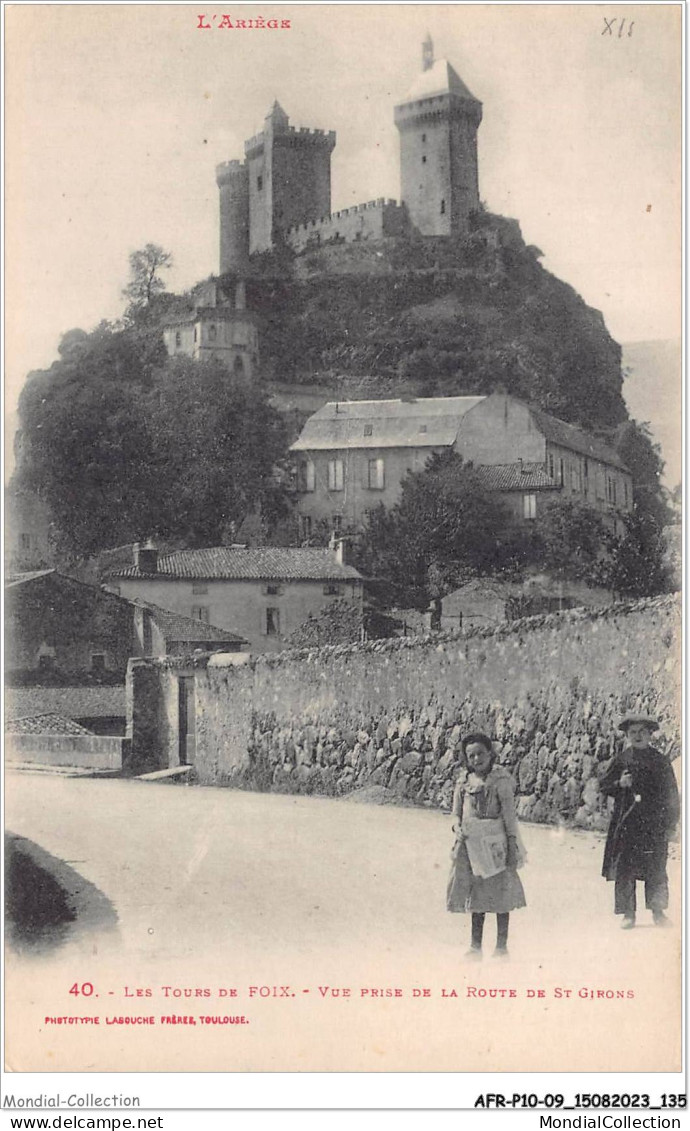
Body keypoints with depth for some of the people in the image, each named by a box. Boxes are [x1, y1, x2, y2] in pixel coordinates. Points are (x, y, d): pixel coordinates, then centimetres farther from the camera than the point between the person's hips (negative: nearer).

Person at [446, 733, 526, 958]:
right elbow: (456, 813, 15)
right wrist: (458, 828, -4)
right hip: (471, 844, 5)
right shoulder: (464, 781, 8)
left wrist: (512, 842, -9)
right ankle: (475, 945, 17)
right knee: (475, 895, 10)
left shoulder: (500, 779, -6)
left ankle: (501, 946, 10)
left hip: (495, 843, -5)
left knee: (500, 893, 1)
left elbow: (509, 813, -6)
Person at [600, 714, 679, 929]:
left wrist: (671, 820, 2)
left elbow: (671, 793, 9)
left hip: (655, 823, 0)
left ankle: (658, 911, 11)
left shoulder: (660, 761, 8)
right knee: (625, 869, -2)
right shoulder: (619, 760, 7)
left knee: (656, 869, 0)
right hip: (626, 822, 0)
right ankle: (628, 913, 4)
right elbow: (603, 784, 7)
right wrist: (619, 784, -12)